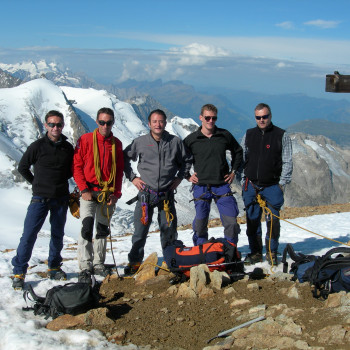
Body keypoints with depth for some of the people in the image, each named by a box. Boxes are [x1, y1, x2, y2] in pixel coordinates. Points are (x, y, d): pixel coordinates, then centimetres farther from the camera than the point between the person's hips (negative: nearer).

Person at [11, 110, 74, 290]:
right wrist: (36, 183, 6)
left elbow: (72, 170, 20)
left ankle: (54, 267, 27)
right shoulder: (37, 146, -5)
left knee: (58, 235, 11)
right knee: (29, 235, -7)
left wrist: (60, 180, 8)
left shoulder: (68, 148, 4)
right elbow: (22, 167, 5)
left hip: (61, 199, 3)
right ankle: (19, 271, 2)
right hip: (40, 199, -3)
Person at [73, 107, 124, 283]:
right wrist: (84, 189, -12)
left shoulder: (117, 144, 8)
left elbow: (119, 171, 12)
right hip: (89, 192, -4)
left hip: (109, 194, 4)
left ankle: (98, 263, 23)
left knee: (103, 229, 11)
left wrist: (116, 193, 1)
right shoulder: (85, 140, -1)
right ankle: (85, 267, -17)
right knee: (87, 226, -17)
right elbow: (77, 166, -3)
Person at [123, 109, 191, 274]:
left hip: (167, 193, 1)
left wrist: (179, 177, 7)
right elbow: (124, 158, 12)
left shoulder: (175, 142, 3)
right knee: (140, 229, 0)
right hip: (146, 193, -1)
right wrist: (132, 177, 4)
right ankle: (135, 262, 13)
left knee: (169, 229, 7)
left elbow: (186, 161, 17)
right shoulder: (140, 142, 0)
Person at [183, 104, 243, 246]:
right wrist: (188, 176, 4)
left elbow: (237, 151, 21)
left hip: (222, 186, 1)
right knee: (200, 223, 3)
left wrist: (233, 171, 13)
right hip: (201, 187, -1)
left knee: (231, 221, -2)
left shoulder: (225, 136, 3)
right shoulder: (191, 139, -1)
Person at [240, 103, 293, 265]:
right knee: (252, 220, 5)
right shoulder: (248, 135, 11)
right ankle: (255, 252, 14)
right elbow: (241, 159, 16)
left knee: (273, 221, -4)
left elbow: (287, 162, 2)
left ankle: (272, 252, 9)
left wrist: (282, 183, -6)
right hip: (251, 186, 3)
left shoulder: (281, 136, 2)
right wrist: (243, 181, 8)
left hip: (272, 186, -3)